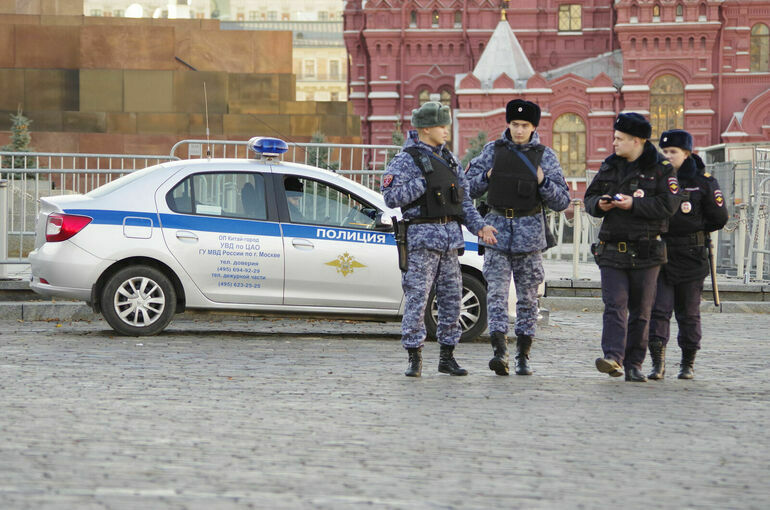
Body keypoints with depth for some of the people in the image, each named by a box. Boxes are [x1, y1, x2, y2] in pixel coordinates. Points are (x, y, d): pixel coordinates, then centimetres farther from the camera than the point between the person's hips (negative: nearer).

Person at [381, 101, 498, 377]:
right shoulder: (406, 160, -6)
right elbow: (392, 197, -17)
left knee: (451, 298, 7)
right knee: (417, 298, -7)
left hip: (450, 236, 7)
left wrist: (479, 226, 6)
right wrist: (423, 183, -18)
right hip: (422, 237, -7)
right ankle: (414, 359, -2)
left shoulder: (448, 158, 15)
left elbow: (463, 199, 18)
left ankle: (447, 357, 14)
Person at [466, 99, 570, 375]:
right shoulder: (493, 150, 7)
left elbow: (562, 201, 4)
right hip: (497, 229, 0)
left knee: (528, 297, 4)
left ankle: (523, 356, 10)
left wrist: (544, 183, -12)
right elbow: (468, 187, 13)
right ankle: (500, 350, -18)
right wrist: (487, 177, -5)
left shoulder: (545, 155, 5)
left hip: (530, 233, 0)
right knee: (496, 293, -11)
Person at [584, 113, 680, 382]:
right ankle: (613, 358, -22)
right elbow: (590, 197, 19)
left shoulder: (661, 168, -2)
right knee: (615, 305, -11)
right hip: (612, 248, 3)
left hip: (646, 251, -3)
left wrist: (634, 204, -19)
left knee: (640, 310, 4)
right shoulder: (609, 166, 13)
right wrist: (599, 204, -4)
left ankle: (633, 364, 10)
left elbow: (669, 205, -12)